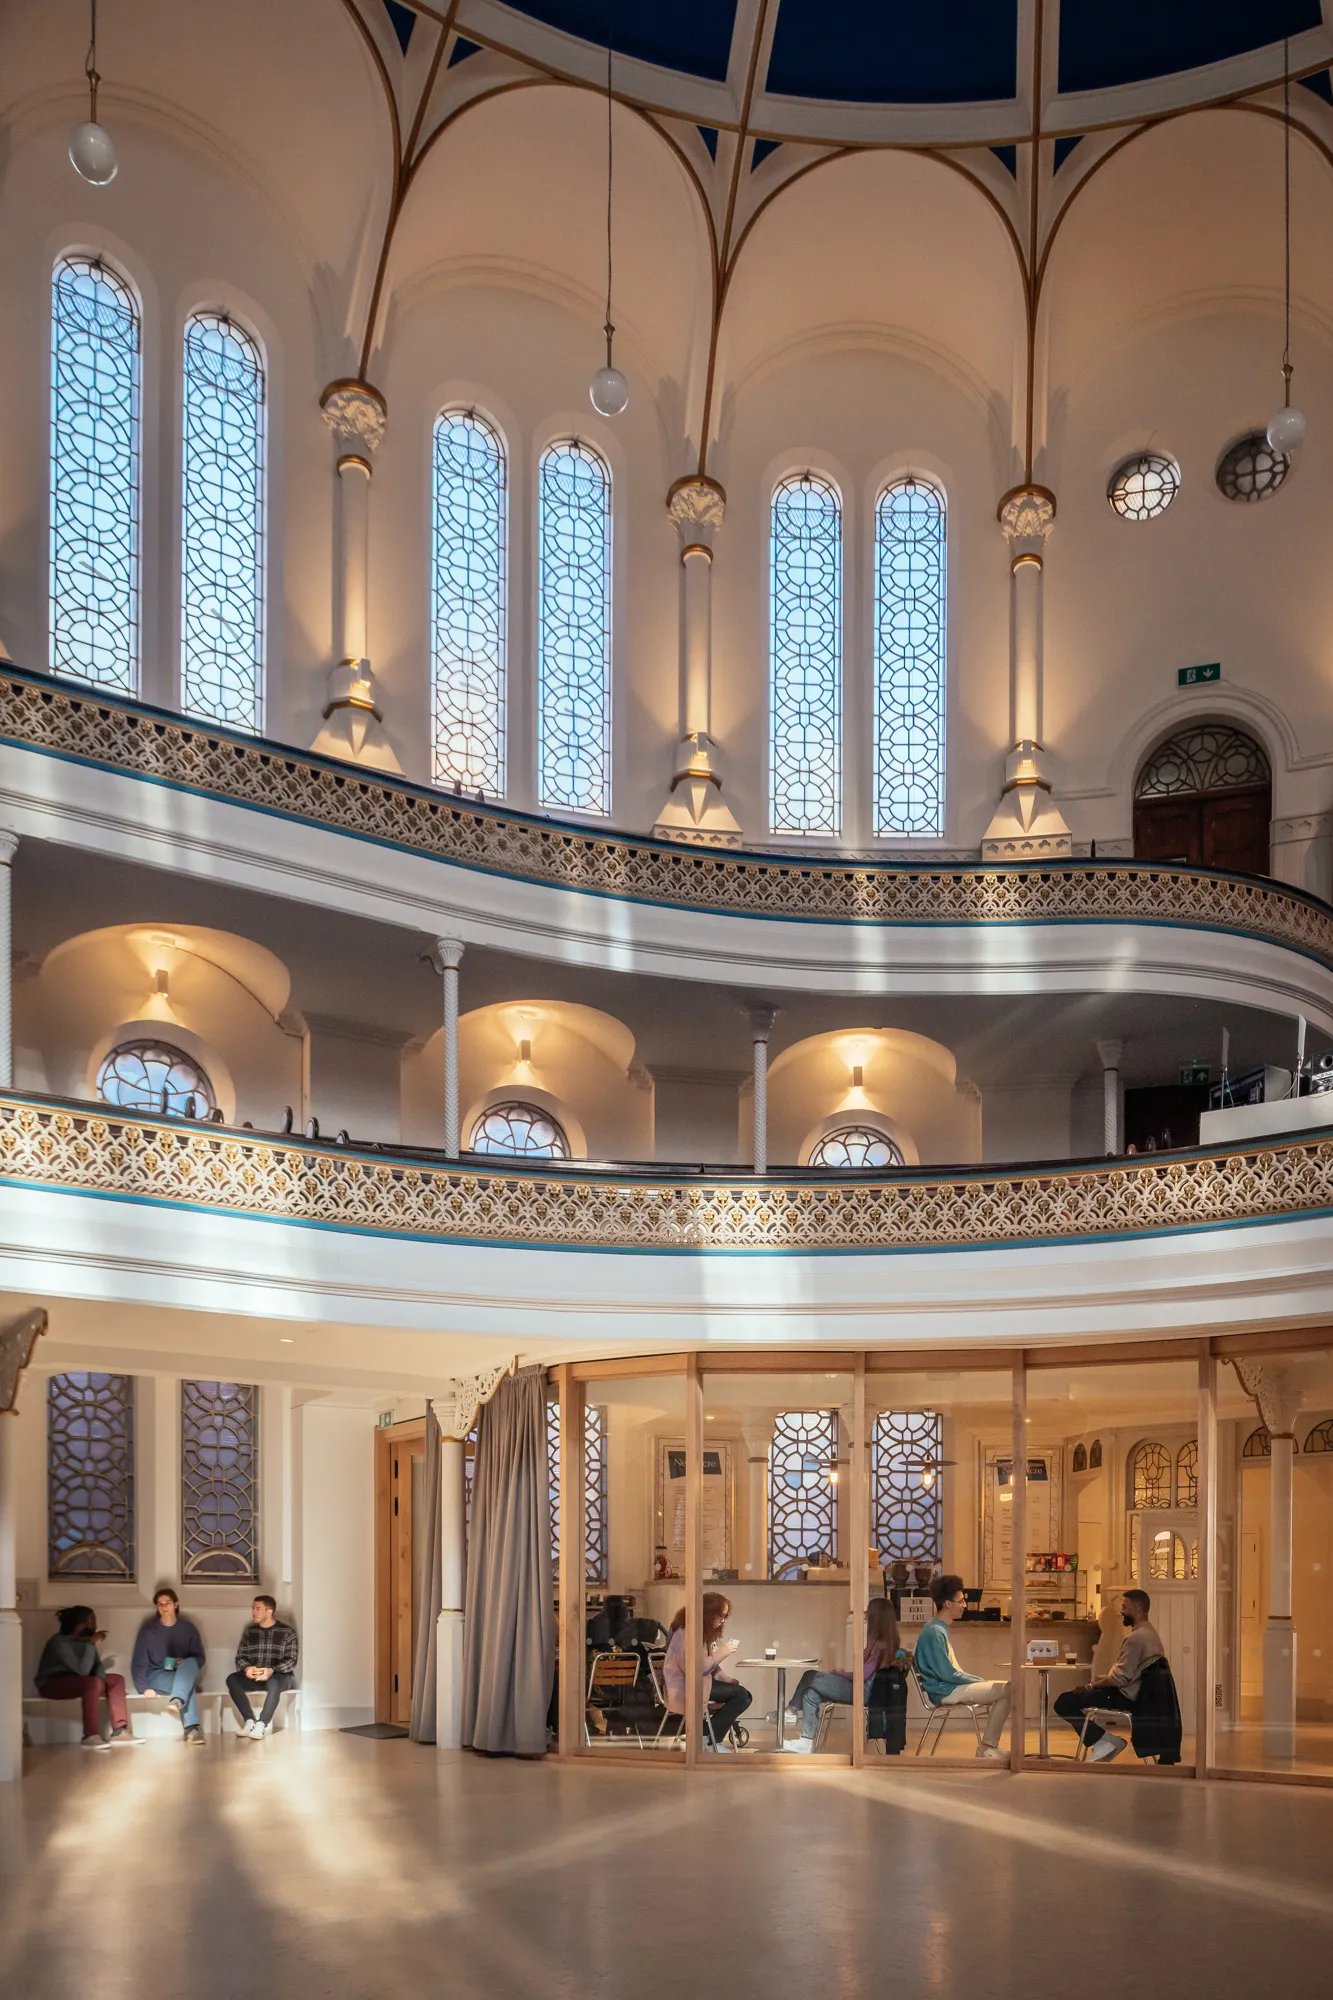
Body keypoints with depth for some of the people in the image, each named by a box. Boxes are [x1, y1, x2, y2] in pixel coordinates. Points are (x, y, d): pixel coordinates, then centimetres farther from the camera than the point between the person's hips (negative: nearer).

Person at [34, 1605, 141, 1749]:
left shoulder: (83, 1640, 1)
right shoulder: (60, 1642, -24)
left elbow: (97, 1665, 4)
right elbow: (82, 1670, -30)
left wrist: (100, 1678, -17)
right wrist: (92, 1645, -27)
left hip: (73, 1681, 9)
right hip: (51, 1685, -9)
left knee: (116, 1680, -5)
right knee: (93, 1683, -33)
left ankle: (119, 1732, -12)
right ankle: (91, 1736, -33)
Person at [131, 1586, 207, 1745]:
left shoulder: (188, 1628, 6)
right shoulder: (148, 1630, 1)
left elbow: (200, 1658, 8)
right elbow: (138, 1662, -4)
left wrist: (186, 1666, -16)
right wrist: (145, 1687, -20)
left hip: (182, 1676, 2)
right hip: (156, 1677, -2)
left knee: (190, 1663, -35)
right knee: (188, 1685, -35)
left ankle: (177, 1701, -57)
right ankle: (191, 1728, -48)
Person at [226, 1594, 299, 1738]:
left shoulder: (286, 1632, -1)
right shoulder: (249, 1632, 12)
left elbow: (291, 1661, -8)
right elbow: (240, 1658, 8)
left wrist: (272, 1670, -26)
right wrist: (247, 1668, -16)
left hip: (280, 1676, -4)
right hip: (254, 1677, 4)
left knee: (273, 1682, -40)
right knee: (232, 1679, -26)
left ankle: (262, 1724, -37)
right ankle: (249, 1721, -28)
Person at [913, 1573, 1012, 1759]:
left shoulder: (940, 1629, 16)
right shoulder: (934, 1632, -17)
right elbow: (947, 1674, -20)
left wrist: (978, 1680, 9)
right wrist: (978, 1681, -9)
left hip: (951, 1687, 10)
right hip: (946, 1692, -10)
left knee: (1003, 1688, 11)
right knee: (1007, 1689, -15)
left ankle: (988, 1746, 7)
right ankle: (988, 1747, -10)